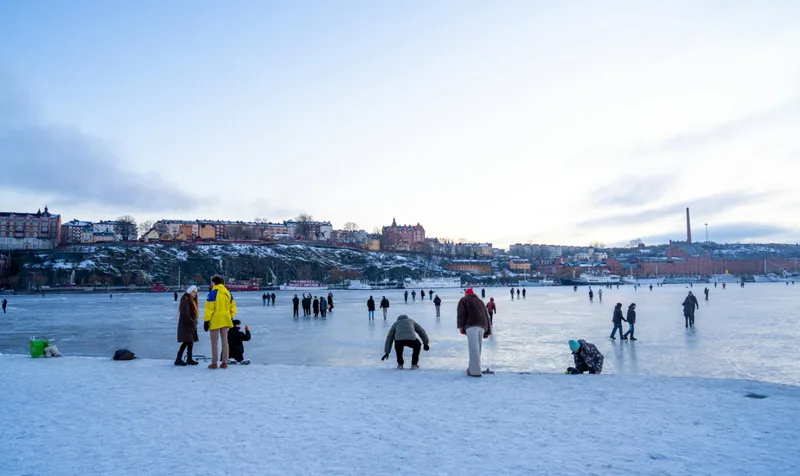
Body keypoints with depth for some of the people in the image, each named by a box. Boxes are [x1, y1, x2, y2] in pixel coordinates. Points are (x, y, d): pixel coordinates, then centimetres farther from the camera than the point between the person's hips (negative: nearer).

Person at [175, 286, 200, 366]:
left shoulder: (192, 301, 17)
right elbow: (185, 314, -20)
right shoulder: (185, 300, -13)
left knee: (191, 341, 9)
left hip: (191, 325, 9)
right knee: (187, 342, -11)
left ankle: (189, 359, 14)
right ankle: (178, 359, -7)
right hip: (185, 325, -9)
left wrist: (195, 322, 8)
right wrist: (193, 322, -15)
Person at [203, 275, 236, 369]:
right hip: (225, 321, 6)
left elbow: (209, 308, -16)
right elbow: (233, 307, 11)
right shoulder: (227, 293, 7)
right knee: (225, 341, 11)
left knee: (214, 342, 2)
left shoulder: (213, 293, -13)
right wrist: (230, 318, 20)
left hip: (215, 321, -6)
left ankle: (214, 363, 5)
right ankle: (224, 363, 13)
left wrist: (206, 321, -11)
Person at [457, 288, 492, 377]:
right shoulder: (480, 301, 32)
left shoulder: (463, 300, 16)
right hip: (482, 326, 6)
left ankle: (475, 371, -17)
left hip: (471, 325, -6)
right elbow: (486, 316, 27)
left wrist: (461, 326, -6)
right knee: (477, 348, 13)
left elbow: (461, 313, -1)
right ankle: (473, 368, 18)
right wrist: (487, 332, 25)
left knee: (473, 348, -12)